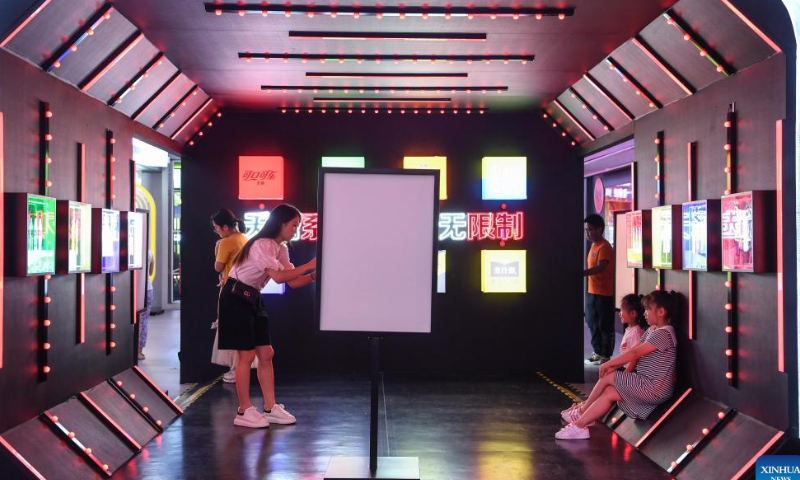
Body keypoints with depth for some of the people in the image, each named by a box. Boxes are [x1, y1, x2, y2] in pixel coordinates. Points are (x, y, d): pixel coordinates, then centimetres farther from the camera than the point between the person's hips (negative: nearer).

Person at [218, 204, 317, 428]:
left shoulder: (281, 249, 8)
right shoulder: (262, 245, -20)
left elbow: (293, 282, 3)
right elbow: (279, 277, -30)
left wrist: (316, 275, -11)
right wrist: (310, 265, -27)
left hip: (253, 299, 9)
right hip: (236, 298, -9)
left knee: (266, 354, 6)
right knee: (247, 355, -6)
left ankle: (271, 408, 11)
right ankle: (244, 411, 3)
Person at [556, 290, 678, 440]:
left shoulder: (663, 334, -17)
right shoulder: (652, 330, 14)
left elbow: (635, 353, -20)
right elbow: (635, 351, 11)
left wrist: (609, 364, -14)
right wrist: (615, 365, -1)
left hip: (654, 389, -9)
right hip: (646, 384, 9)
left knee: (607, 377, -7)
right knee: (608, 392, -3)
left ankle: (582, 410, 8)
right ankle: (579, 425, 1)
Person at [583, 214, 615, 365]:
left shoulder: (604, 246, -15)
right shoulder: (594, 245, 13)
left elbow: (600, 267, -27)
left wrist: (582, 273, -35)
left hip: (604, 293, -9)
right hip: (592, 292, 9)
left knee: (605, 325, 0)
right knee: (592, 324, 13)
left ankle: (606, 356, 7)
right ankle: (598, 352, 23)